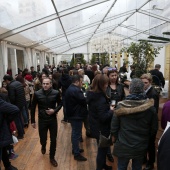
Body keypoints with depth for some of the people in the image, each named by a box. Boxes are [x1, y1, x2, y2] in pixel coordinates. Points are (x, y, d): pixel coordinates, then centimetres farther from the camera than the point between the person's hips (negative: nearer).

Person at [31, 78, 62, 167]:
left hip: (53, 119, 0)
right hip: (42, 120, 0)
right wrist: (33, 121, 3)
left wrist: (55, 110, -14)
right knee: (43, 139, 12)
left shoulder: (56, 93, -10)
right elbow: (33, 107, 0)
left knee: (53, 140, 7)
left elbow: (60, 104, 6)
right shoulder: (37, 94, -9)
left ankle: (52, 157, 30)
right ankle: (43, 146, 50)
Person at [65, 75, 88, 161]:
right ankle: (76, 154, 12)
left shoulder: (70, 89, 10)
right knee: (77, 134, 0)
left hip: (72, 114, 11)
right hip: (76, 115, -11)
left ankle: (75, 149, 37)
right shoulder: (76, 90, -24)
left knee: (75, 133, 22)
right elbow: (84, 101, -21)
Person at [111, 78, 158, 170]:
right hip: (141, 147, 1)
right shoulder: (150, 108, -13)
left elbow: (114, 126, -8)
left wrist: (114, 136, 12)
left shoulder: (121, 106, -17)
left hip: (123, 145, -1)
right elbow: (154, 128, -3)